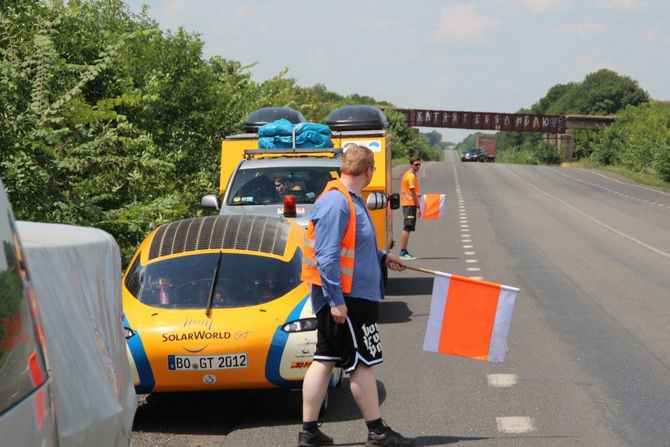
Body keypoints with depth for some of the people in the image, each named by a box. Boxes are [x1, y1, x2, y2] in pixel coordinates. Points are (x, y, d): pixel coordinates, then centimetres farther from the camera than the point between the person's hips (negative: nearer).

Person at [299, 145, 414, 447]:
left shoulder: (351, 200, 14)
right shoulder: (336, 203, -19)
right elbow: (327, 256, -23)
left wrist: (382, 257, 31)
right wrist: (336, 300, -24)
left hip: (345, 297, 10)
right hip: (346, 298, -10)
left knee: (325, 360, 10)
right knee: (361, 363, -2)